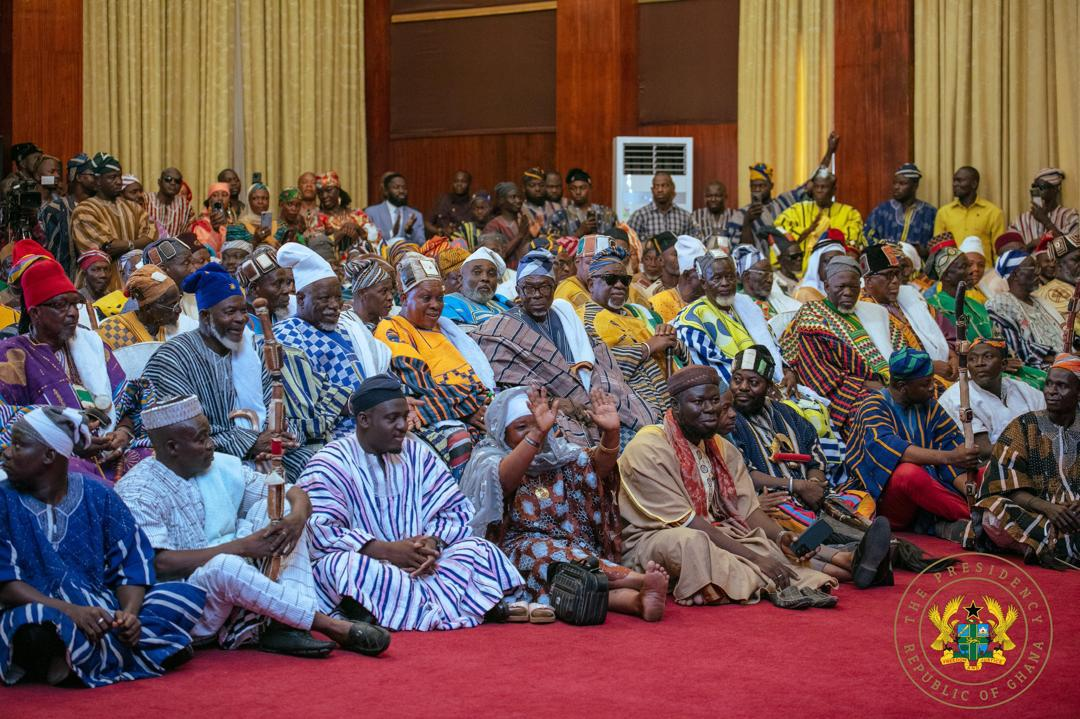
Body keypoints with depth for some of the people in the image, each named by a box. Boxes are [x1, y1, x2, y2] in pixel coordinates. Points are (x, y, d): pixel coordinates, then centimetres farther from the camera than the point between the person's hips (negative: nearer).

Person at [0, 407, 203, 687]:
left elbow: (132, 563, 2)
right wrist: (70, 611, -24)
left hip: (105, 613, 4)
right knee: (38, 624, -39)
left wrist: (129, 612, -19)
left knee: (188, 594, -14)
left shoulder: (98, 497, 7)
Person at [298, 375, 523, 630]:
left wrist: (433, 542, -14)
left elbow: (456, 510, 9)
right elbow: (319, 529, -17)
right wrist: (385, 550, -24)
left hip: (419, 564, 5)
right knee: (344, 564, -36)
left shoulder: (416, 453, 13)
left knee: (479, 549, -14)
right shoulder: (331, 463, -3)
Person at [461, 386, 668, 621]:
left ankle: (636, 599, -58)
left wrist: (611, 432, -23)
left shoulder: (560, 454, 18)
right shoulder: (489, 459, 7)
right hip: (524, 553, -3)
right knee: (555, 557, -34)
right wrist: (538, 432, -33)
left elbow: (597, 467, -2)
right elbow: (505, 478, -19)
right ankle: (642, 580, -46)